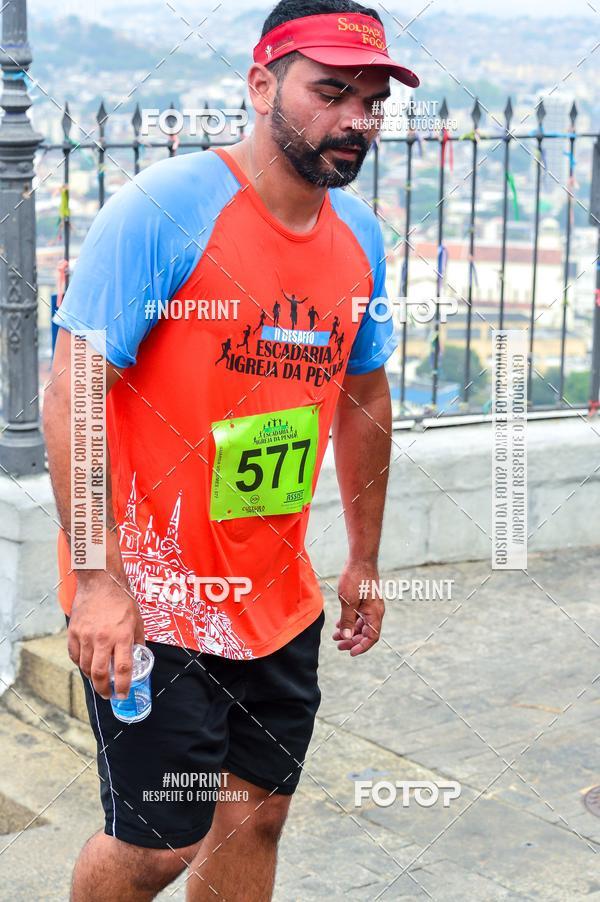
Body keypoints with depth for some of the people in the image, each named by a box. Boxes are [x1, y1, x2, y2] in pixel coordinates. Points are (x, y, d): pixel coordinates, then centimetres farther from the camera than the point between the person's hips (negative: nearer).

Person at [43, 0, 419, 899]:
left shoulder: (360, 236, 5)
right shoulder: (165, 208, -17)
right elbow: (71, 393, -19)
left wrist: (364, 560, 20)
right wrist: (99, 580, -23)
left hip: (278, 594, 7)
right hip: (147, 598, -6)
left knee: (257, 815, 14)